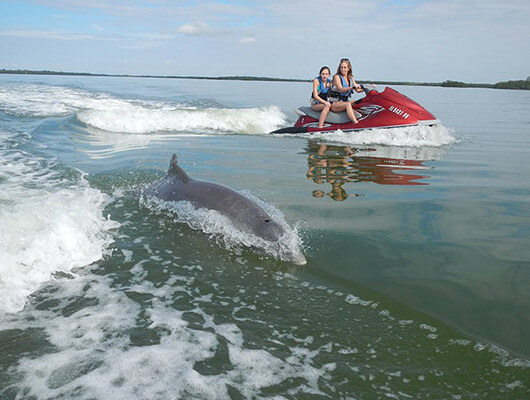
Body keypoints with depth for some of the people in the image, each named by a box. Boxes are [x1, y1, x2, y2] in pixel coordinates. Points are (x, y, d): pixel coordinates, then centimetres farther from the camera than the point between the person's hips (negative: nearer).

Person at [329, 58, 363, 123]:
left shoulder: (350, 78, 12)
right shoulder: (337, 76, -7)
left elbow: (357, 90, 9)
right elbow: (340, 89, -23)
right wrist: (352, 87, -38)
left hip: (345, 102, 7)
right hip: (334, 104, -7)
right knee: (348, 104, -34)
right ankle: (356, 123, -47)